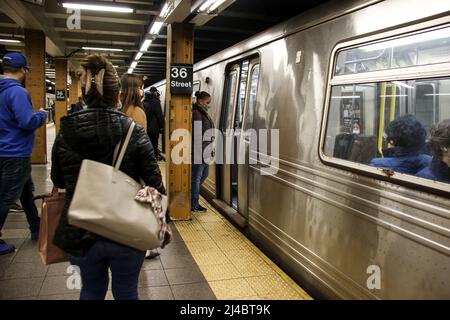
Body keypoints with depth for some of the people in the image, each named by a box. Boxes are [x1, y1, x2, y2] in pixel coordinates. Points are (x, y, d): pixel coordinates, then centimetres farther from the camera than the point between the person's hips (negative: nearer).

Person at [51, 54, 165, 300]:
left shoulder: (64, 136, -6)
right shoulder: (135, 133, -12)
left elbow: (58, 182, 6)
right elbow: (155, 184, -12)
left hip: (79, 233, 2)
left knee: (91, 290, 25)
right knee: (126, 293, 20)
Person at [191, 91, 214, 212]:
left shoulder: (203, 112, 14)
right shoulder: (196, 114, -17)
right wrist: (203, 153, -22)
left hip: (205, 151, 10)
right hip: (199, 152, -10)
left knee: (204, 174, 19)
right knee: (197, 177, 1)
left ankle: (193, 195, 34)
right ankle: (194, 205, 12)